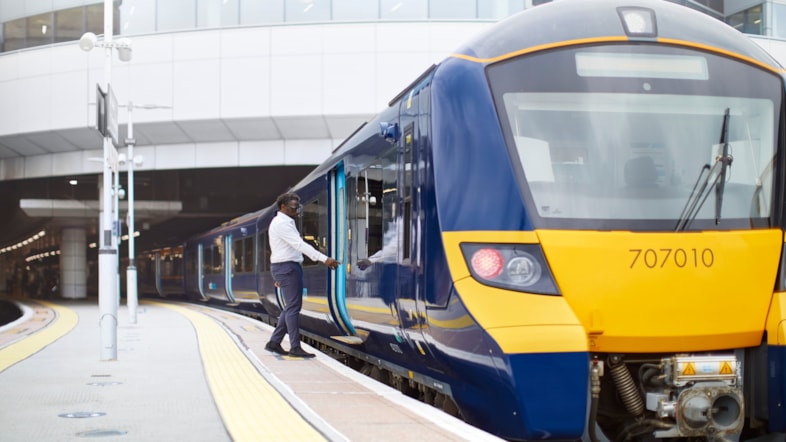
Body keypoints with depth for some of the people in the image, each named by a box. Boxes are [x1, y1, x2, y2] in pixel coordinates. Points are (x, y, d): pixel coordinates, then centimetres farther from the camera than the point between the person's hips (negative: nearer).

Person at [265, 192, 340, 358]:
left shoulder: (284, 223, 19)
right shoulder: (282, 223, -15)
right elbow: (301, 245, -25)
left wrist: (280, 276, 25)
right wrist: (325, 259, -32)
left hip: (287, 268, 10)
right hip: (287, 267, -10)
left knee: (291, 307, 12)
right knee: (293, 307, -8)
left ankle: (274, 342, 14)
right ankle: (295, 347, -5)